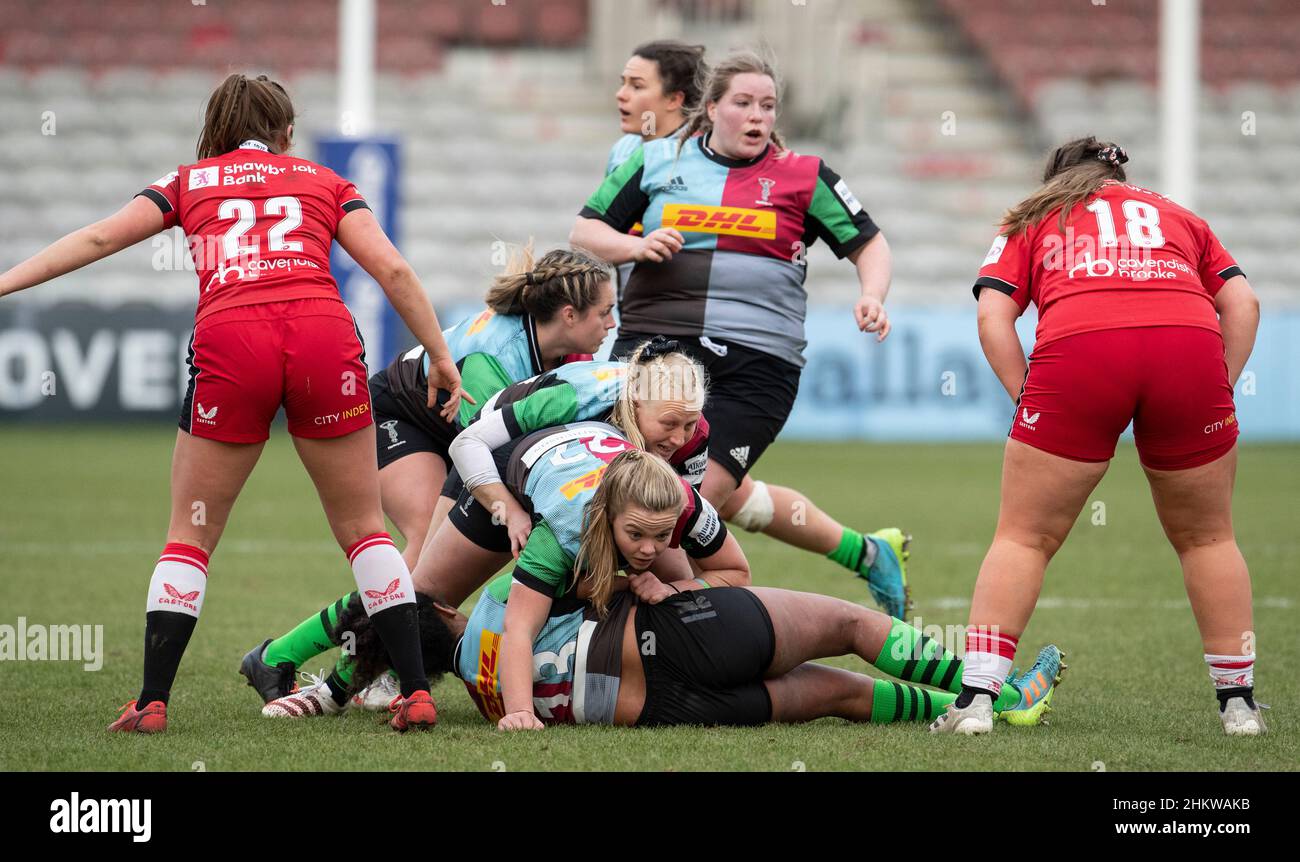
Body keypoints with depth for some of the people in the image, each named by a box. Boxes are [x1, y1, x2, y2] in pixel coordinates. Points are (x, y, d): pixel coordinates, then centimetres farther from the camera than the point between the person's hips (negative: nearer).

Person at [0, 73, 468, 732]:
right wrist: (440, 357, 21)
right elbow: (392, 269, 16)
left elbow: (96, 239, 18)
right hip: (324, 337, 1)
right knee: (363, 529, 12)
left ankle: (151, 703, 5)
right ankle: (416, 693, 5)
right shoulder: (324, 182, 25)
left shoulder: (189, 182, 25)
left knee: (190, 536, 11)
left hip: (228, 341, 0)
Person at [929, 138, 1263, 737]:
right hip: (1191, 347, 1)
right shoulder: (1177, 215, 34)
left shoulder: (1032, 221, 29)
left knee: (1025, 537, 8)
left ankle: (975, 697, 1)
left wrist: (1027, 396, 10)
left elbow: (993, 315, 12)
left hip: (1076, 351, -1)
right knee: (1206, 537, 18)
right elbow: (1243, 304, 20)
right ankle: (1238, 702, 19)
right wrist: (1219, 388, 19)